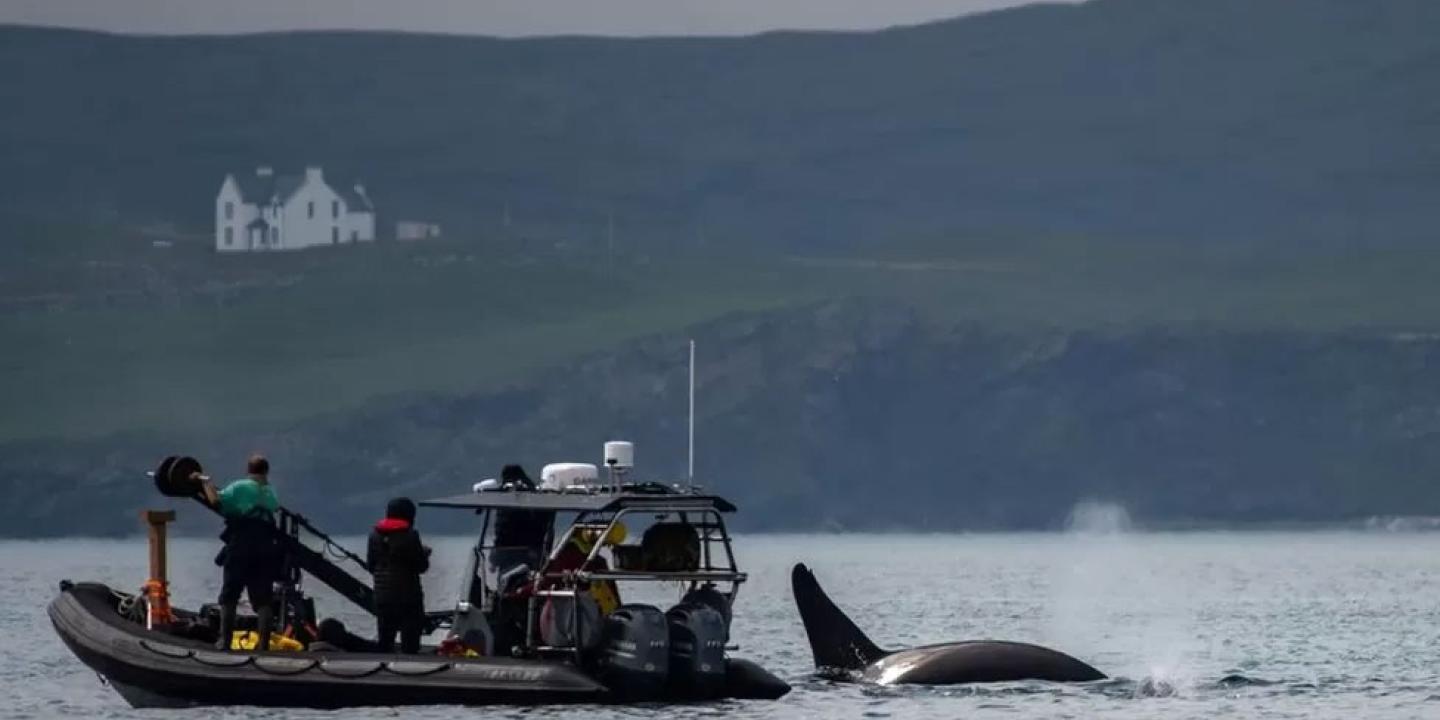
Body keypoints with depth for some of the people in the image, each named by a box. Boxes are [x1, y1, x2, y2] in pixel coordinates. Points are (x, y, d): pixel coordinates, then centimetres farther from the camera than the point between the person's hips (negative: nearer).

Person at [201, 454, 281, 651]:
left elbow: (216, 501, -14)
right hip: (266, 550, 4)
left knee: (228, 598, 5)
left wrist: (206, 483, 0)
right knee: (263, 600, 3)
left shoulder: (240, 487, -1)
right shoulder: (270, 492, 15)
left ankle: (225, 641, 1)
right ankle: (264, 644, -3)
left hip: (240, 548, -4)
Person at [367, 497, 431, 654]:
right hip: (407, 594, -5)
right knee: (410, 641, -3)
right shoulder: (410, 535, -12)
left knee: (385, 637, 13)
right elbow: (421, 566, -8)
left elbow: (371, 565, 11)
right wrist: (424, 553, 12)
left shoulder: (375, 535, 5)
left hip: (382, 594, 5)